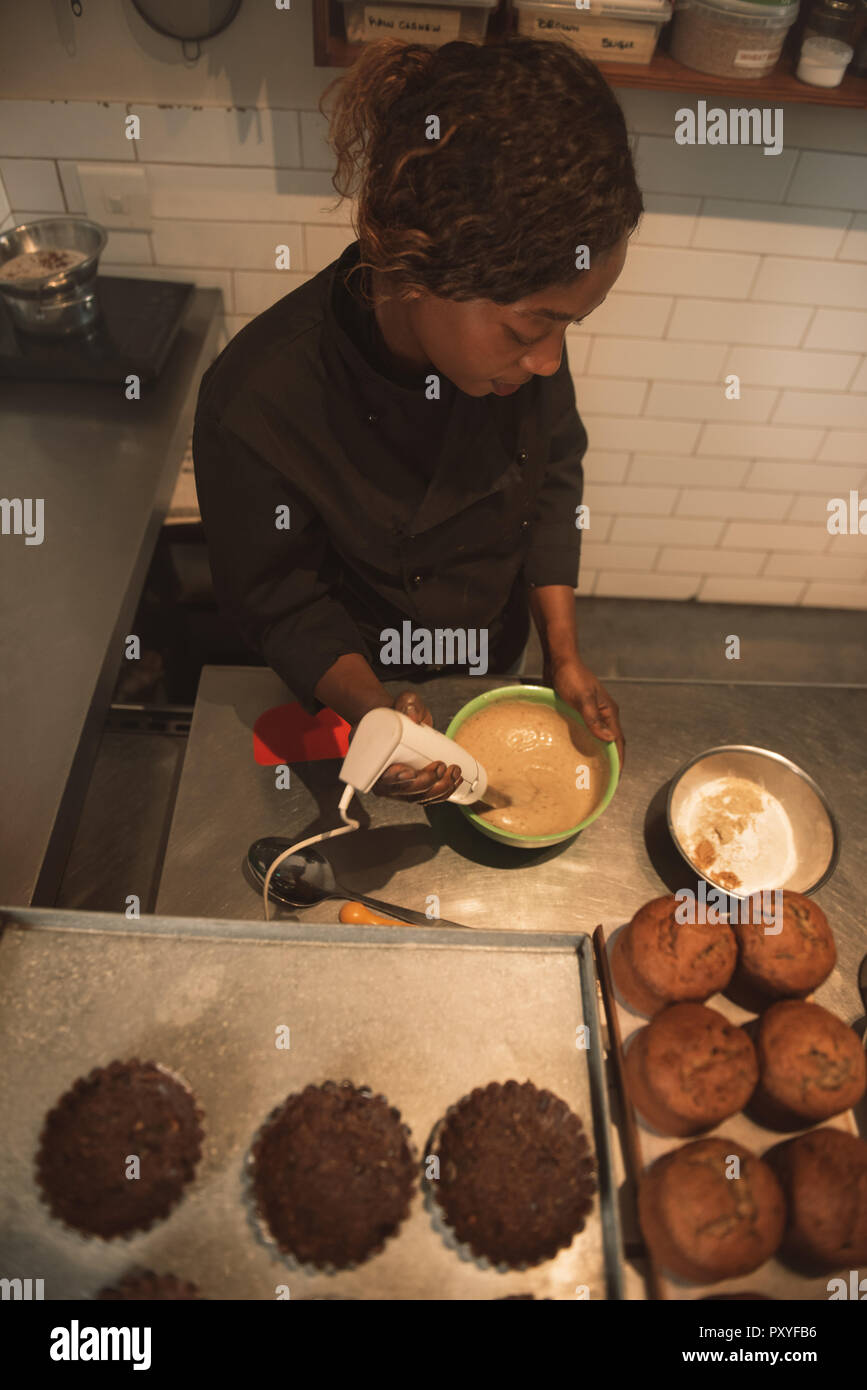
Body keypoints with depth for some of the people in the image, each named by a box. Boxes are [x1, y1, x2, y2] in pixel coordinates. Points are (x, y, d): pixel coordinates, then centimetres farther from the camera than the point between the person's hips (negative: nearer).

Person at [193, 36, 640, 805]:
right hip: (368, 678, -3)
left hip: (494, 653, 4)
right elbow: (283, 605, -22)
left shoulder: (514, 306, -24)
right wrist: (374, 712, -37)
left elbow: (553, 477, -9)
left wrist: (564, 655, -13)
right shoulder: (256, 410, -37)